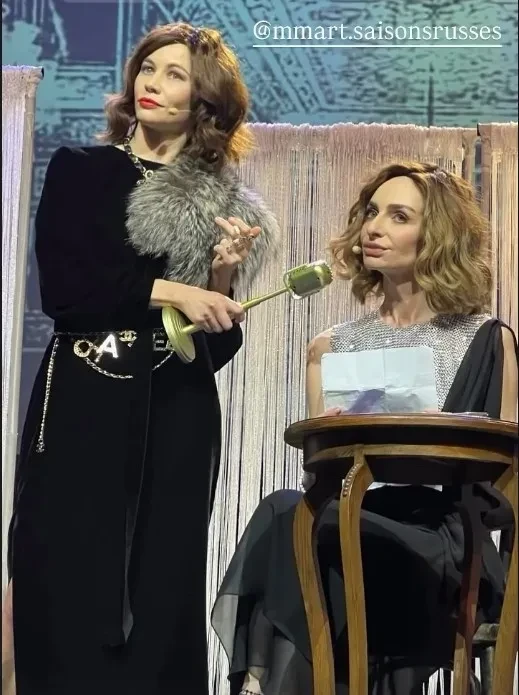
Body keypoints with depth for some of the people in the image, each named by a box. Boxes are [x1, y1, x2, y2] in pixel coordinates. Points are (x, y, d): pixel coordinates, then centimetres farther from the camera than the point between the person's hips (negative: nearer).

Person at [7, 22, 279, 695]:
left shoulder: (224, 205, 11)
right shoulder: (79, 171, 7)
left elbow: (220, 345, 10)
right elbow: (61, 289, -7)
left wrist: (222, 275, -6)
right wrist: (166, 291, -9)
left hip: (179, 415, 1)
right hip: (84, 402, -1)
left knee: (162, 592, 0)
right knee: (66, 584, -4)